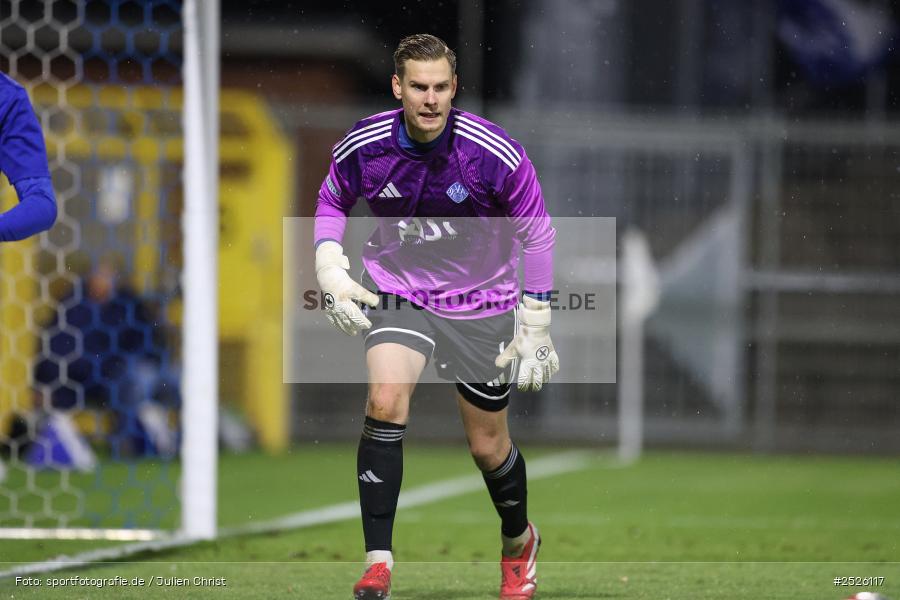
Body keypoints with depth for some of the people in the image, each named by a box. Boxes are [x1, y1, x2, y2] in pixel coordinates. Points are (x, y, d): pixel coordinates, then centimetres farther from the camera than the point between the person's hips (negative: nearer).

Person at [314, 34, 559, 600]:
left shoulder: (495, 154, -20)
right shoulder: (362, 147, -14)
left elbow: (537, 232, -8)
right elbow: (332, 199, 9)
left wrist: (534, 326, -9)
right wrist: (330, 267, -6)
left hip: (481, 305, -1)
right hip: (399, 293, 1)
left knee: (489, 445, 8)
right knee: (385, 399, -26)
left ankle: (519, 541, 41)